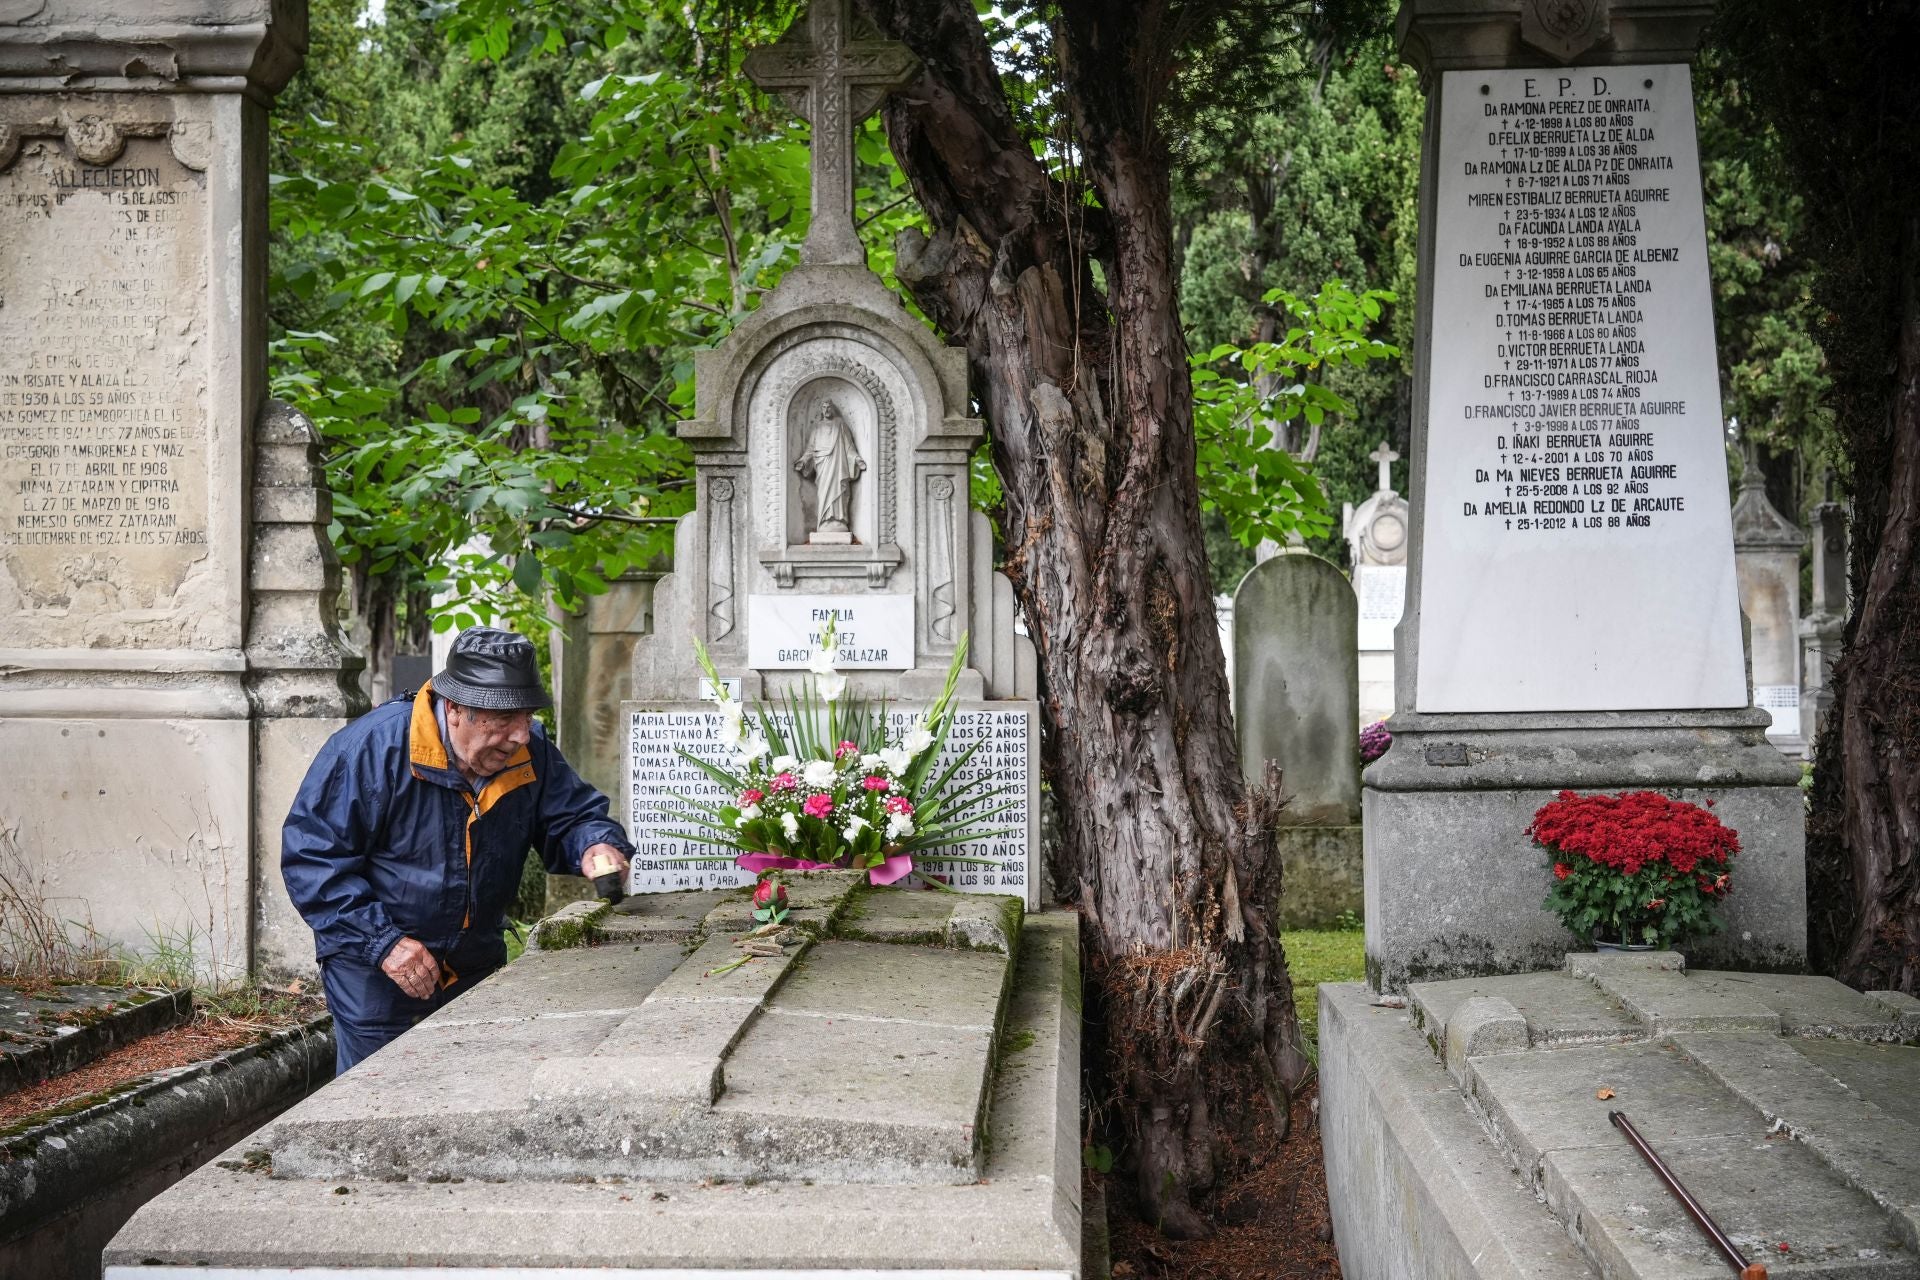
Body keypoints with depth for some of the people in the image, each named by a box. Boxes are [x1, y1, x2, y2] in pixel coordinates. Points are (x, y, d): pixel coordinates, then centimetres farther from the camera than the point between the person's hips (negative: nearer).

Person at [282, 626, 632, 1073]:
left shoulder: (530, 752, -7)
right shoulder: (373, 748, -22)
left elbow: (573, 815, 6)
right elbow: (311, 856, -19)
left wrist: (596, 846, -20)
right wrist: (382, 942, -25)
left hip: (476, 968, 5)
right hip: (375, 972, -5)